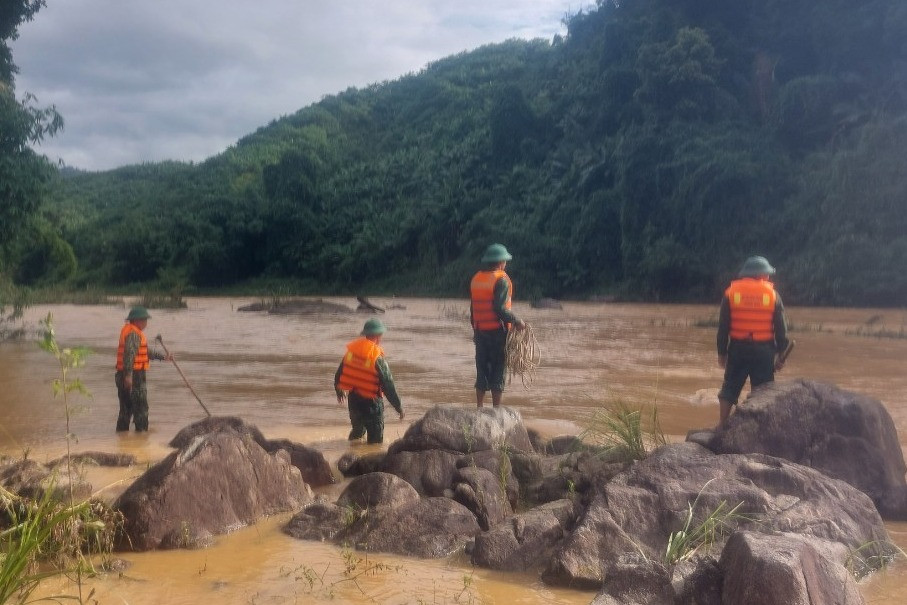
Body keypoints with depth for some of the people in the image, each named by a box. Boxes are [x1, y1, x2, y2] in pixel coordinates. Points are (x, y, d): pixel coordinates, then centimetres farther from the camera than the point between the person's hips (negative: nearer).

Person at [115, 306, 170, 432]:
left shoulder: (136, 333, 20)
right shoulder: (133, 334, -14)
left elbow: (147, 351, 29)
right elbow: (129, 354, -25)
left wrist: (163, 357, 31)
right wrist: (128, 375, -31)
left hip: (128, 377, 10)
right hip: (134, 376, -10)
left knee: (126, 409, 14)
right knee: (141, 408, -4)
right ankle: (142, 431, -3)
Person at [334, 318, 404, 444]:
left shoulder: (351, 350, -1)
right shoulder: (377, 357, -20)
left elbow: (339, 373, 10)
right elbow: (388, 385, -17)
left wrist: (339, 390, 30)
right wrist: (399, 407, -9)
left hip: (353, 399, 7)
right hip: (371, 403, -7)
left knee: (357, 431, 27)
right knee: (375, 438, 5)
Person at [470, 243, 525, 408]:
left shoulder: (476, 279, 11)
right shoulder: (501, 280, -11)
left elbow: (473, 308, 14)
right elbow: (500, 308, -19)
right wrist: (517, 321, -10)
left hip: (480, 331, 6)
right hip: (497, 330, -6)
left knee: (482, 370, 12)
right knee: (498, 370, 0)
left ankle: (479, 407, 13)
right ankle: (496, 410, 0)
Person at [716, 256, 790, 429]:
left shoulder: (731, 292, 2)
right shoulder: (773, 295, 1)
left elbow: (723, 327, 2)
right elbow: (781, 329, 1)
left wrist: (722, 352, 7)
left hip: (738, 349, 1)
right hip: (764, 351, -1)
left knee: (730, 389, 10)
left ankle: (722, 425, 10)